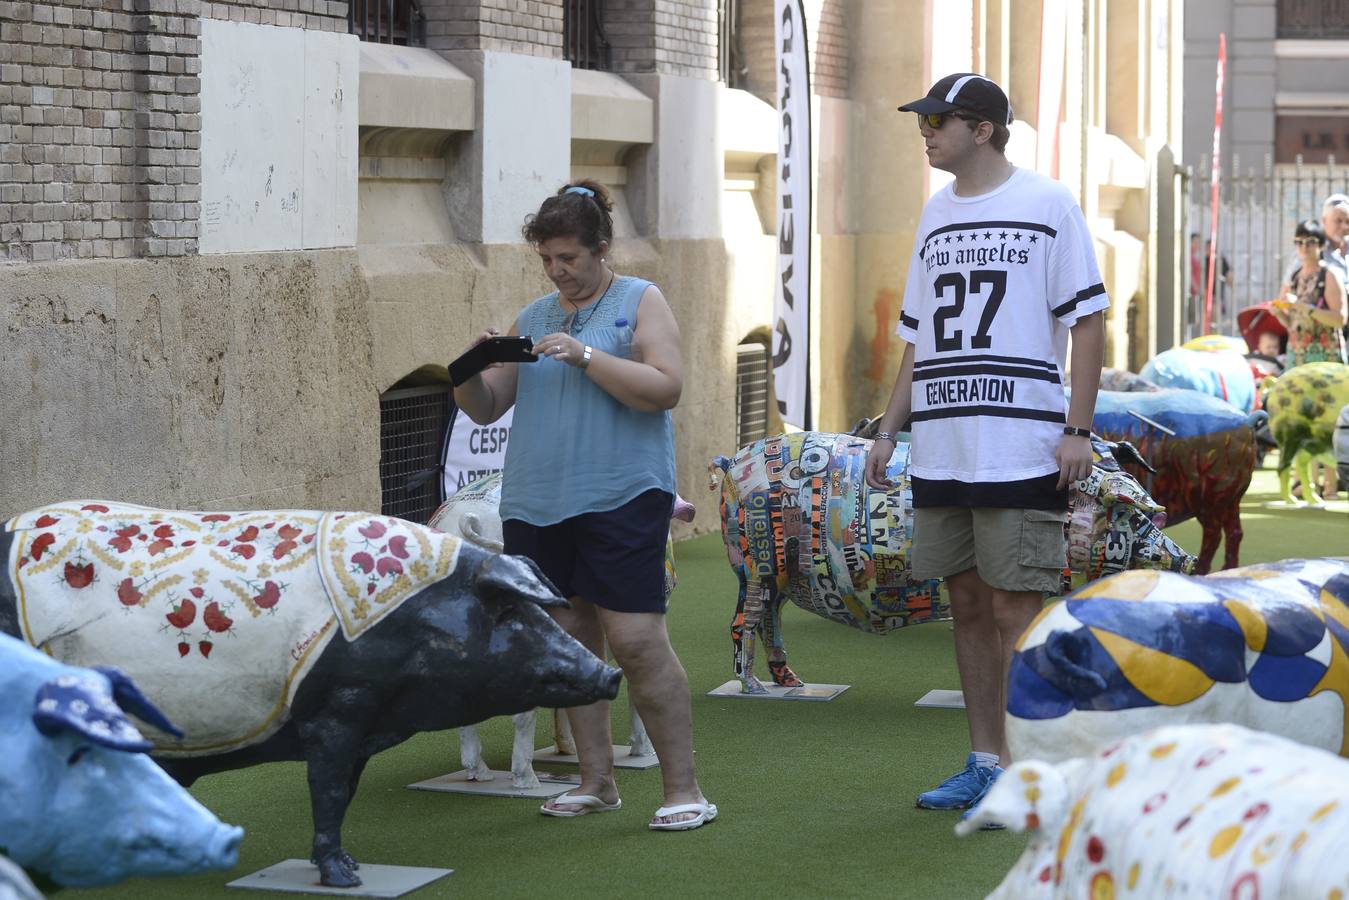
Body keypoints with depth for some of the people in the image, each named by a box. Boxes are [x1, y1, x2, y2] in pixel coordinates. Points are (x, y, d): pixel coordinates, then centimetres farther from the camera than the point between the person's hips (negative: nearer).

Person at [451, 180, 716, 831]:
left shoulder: (640, 302, 3)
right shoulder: (531, 318, 17)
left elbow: (665, 388, -10)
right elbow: (484, 409, 19)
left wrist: (585, 355, -17)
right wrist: (472, 370, -3)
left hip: (621, 501, -5)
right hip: (536, 504, 6)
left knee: (636, 640, -11)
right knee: (568, 643, 6)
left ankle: (684, 789, -6)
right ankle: (596, 781, 15)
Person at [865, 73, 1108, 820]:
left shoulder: (1047, 204, -2)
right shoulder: (935, 215, 16)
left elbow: (1087, 320, -4)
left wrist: (1078, 430, -11)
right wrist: (889, 430, 13)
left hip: (1022, 448, -6)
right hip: (941, 452, 6)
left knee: (1016, 606, -5)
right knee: (968, 603, 10)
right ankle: (984, 762, 18)